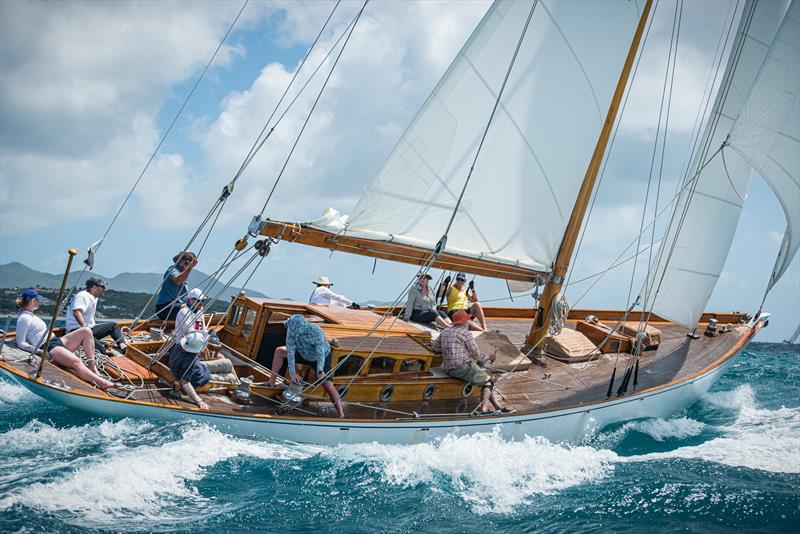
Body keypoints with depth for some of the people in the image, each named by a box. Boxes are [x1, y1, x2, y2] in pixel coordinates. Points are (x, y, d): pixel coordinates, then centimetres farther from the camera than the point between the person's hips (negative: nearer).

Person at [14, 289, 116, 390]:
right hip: (48, 348, -10)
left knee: (86, 331, -10)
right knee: (76, 361, -33)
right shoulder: (23, 319, -6)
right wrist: (36, 350, -22)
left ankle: (93, 368, -17)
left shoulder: (31, 315, 23)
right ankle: (100, 382, -47)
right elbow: (20, 344, -10)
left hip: (57, 341, 10)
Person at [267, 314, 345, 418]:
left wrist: (320, 371, -54)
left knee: (328, 385, -16)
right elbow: (290, 350, -25)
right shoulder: (292, 330, -27)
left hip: (320, 358, -5)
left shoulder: (316, 332, -40)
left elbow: (321, 354, -41)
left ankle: (341, 415, -13)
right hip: (304, 354, 5)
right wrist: (292, 372, -27)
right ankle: (271, 383, 5)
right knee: (279, 351, -2)